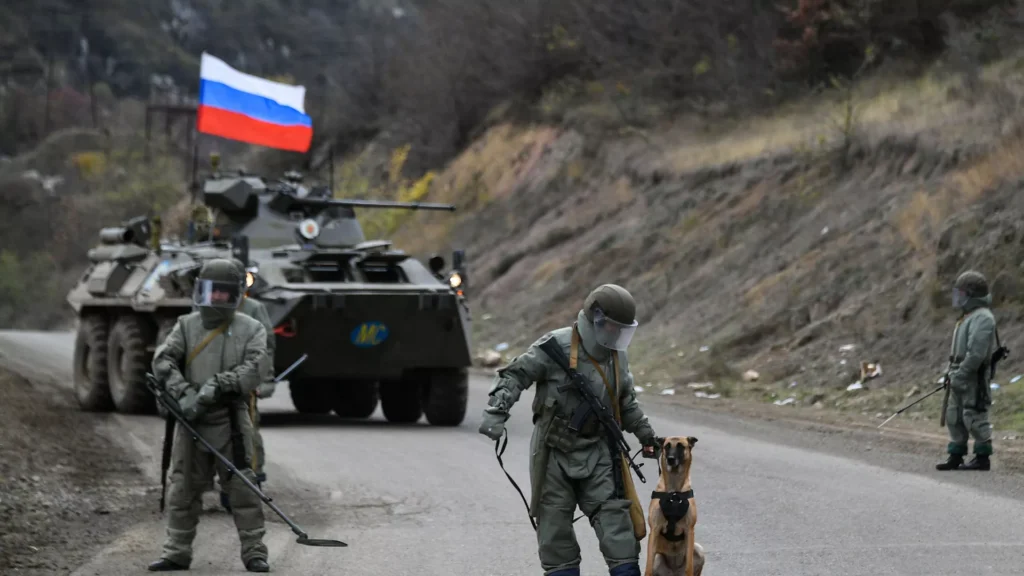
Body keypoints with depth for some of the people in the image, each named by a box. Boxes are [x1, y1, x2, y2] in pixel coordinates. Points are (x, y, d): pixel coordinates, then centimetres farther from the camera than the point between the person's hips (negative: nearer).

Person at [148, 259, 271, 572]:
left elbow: (255, 368, -11)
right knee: (182, 488, 6)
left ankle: (254, 552, 2)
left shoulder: (251, 329, 4)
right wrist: (183, 391, -19)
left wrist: (219, 385, -24)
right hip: (190, 419, 2)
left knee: (243, 487, -4)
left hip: (231, 421, -2)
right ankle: (177, 552, 14)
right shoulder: (186, 326, 8)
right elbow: (163, 360, -3)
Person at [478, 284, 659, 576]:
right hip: (554, 452, -4)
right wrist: (496, 412, -25)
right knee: (555, 529, 3)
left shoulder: (617, 357, 8)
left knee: (614, 518, -6)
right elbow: (515, 375, -13)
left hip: (597, 453, 4)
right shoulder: (557, 346, -13)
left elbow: (626, 403, 23)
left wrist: (646, 434, 24)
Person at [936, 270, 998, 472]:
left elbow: (977, 353, -23)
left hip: (974, 377, -10)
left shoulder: (982, 318, -16)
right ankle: (956, 456, 16)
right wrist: (952, 373, 17)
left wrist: (959, 376, -22)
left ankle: (983, 458, -1)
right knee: (955, 417, 11)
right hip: (961, 376, 10)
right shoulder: (968, 316, 18)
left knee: (974, 417, -7)